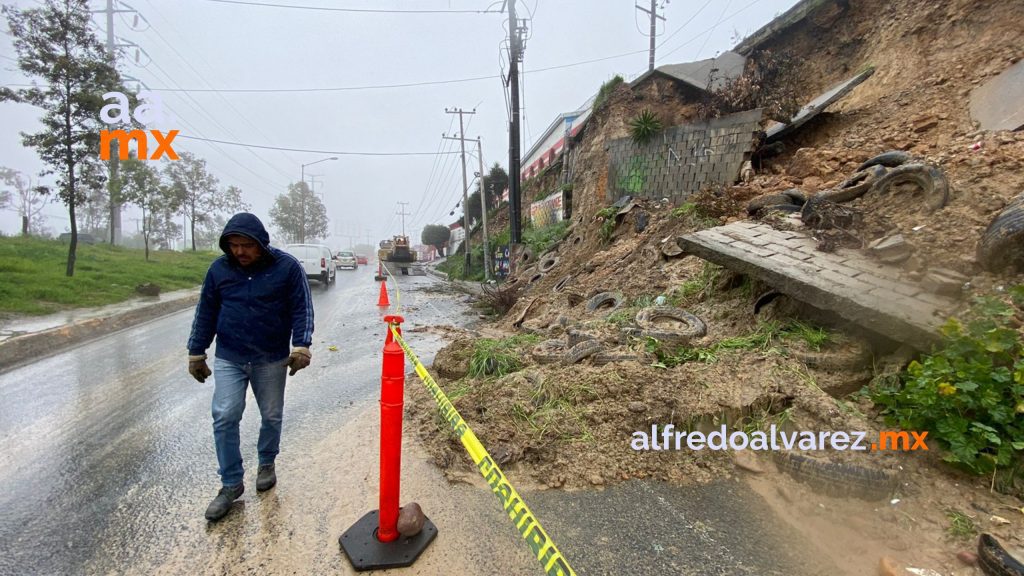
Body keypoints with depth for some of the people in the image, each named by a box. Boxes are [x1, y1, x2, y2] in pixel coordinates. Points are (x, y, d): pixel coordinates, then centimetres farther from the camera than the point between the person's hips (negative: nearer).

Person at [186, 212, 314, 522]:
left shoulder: (287, 266, -10)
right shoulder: (219, 268, -1)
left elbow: (302, 309, -9)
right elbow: (205, 313, 8)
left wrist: (301, 346, -19)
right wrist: (196, 353, 9)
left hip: (272, 359, -1)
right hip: (228, 358, 2)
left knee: (272, 417, 11)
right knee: (225, 418, -3)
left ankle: (267, 463, 36)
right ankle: (231, 484, 12)